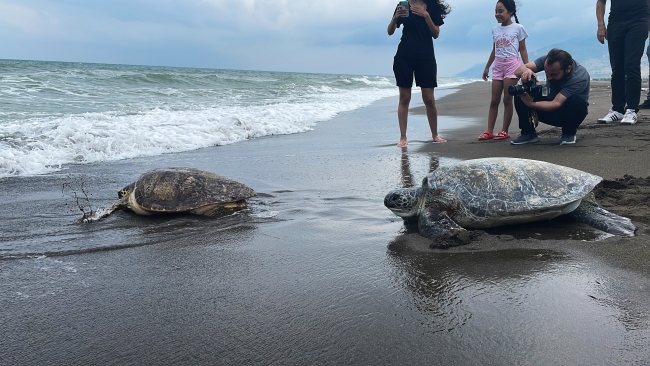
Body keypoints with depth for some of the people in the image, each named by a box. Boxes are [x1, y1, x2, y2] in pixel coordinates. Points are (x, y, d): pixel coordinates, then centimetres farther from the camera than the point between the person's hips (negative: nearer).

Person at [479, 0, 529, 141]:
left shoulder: (518, 28, -1)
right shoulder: (495, 30, 11)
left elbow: (522, 50, 0)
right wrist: (487, 67, 17)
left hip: (512, 65, -4)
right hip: (498, 66, 5)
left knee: (507, 99, -5)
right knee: (494, 100, 1)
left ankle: (505, 131, 0)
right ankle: (489, 131, 1)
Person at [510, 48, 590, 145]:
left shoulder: (580, 77, -32)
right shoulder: (547, 61, -19)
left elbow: (556, 104, -39)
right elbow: (518, 71, -25)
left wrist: (531, 104, -54)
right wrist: (526, 71, -49)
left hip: (573, 111, -3)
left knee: (576, 102, -39)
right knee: (520, 94, -21)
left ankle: (569, 133, -8)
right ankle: (528, 133, -5)